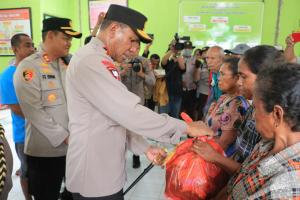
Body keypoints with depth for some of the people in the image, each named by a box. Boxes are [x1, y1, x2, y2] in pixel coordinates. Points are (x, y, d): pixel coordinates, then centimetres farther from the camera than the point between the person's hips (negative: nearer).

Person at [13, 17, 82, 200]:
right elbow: (34, 111, -17)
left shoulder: (66, 66, 11)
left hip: (73, 146, 6)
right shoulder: (28, 67, -10)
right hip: (45, 150, -5)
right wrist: (64, 137, -15)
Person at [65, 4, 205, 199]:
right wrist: (185, 127, -17)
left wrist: (144, 147, 4)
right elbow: (130, 114, -27)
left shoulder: (99, 62, 13)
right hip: (94, 176, -9)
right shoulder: (90, 61, -21)